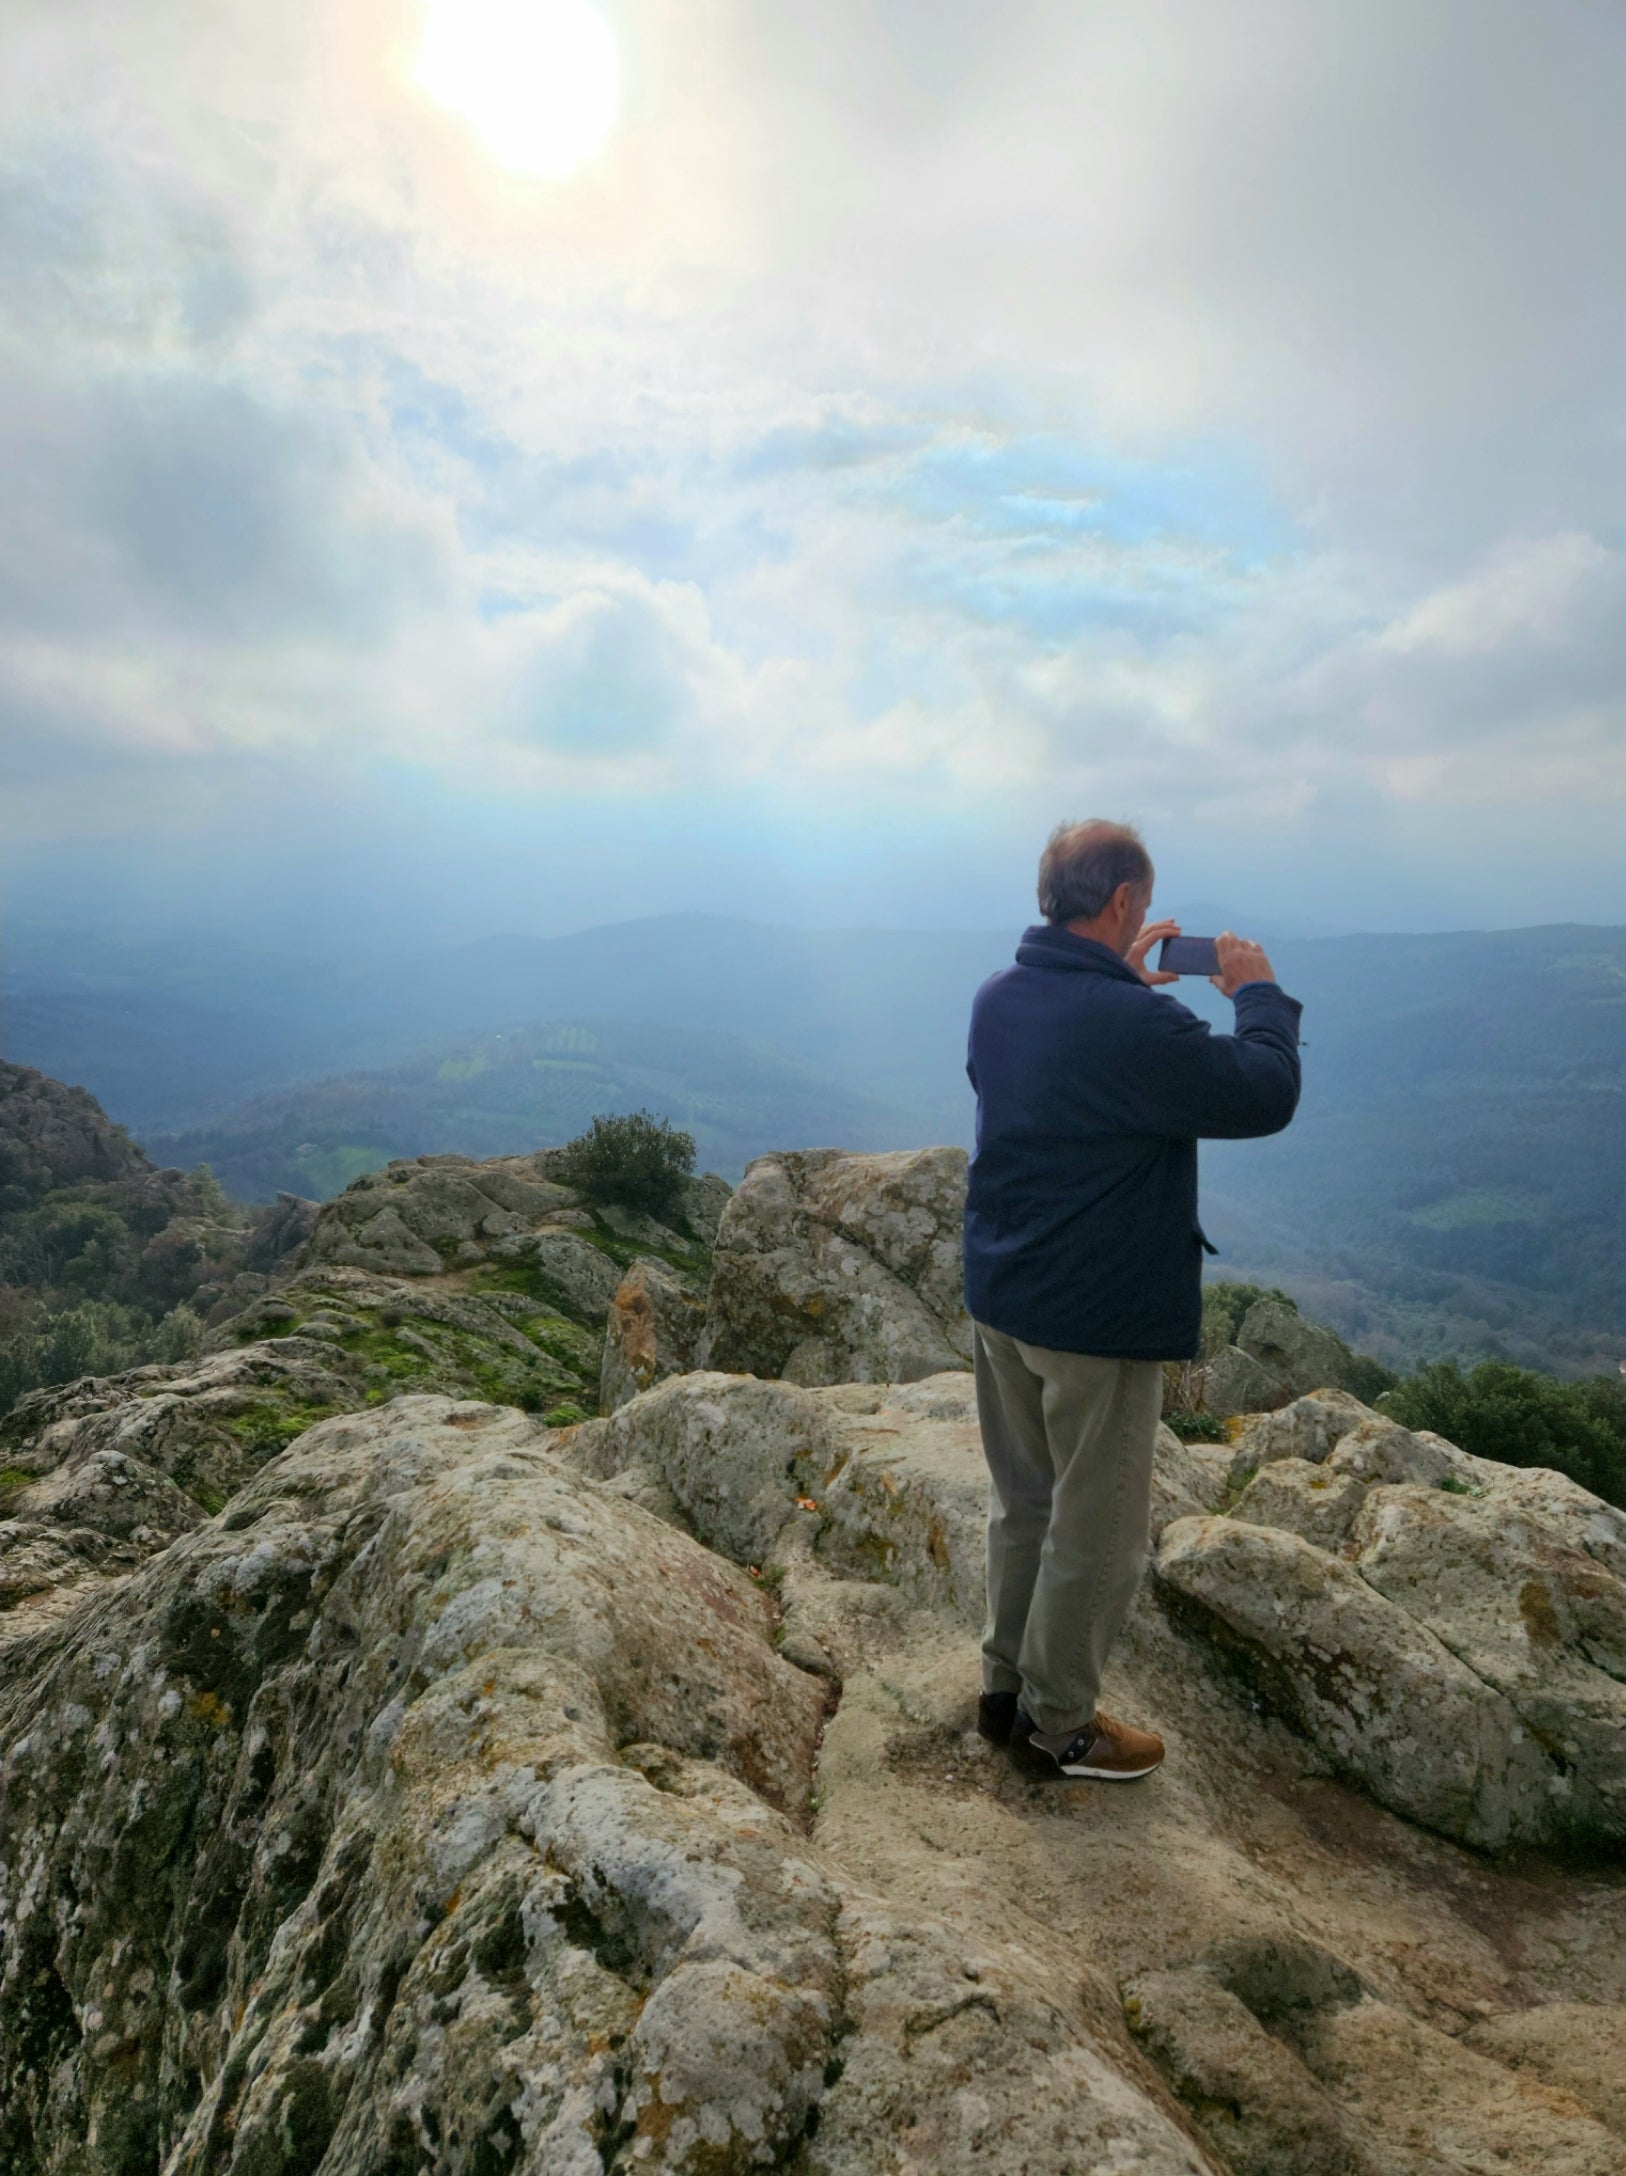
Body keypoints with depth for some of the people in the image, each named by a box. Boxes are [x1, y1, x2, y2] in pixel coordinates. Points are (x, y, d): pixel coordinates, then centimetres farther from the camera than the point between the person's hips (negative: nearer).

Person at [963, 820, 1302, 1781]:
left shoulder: (997, 999, 0)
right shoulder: (1139, 1026, -26)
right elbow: (1264, 1095, -14)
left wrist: (1127, 981, 14)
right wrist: (1259, 994, 1)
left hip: (1001, 1302, 8)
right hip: (1101, 1319, -8)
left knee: (1024, 1504, 23)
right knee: (1098, 1531, 10)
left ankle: (1008, 1686, 38)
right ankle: (1058, 1726, 27)